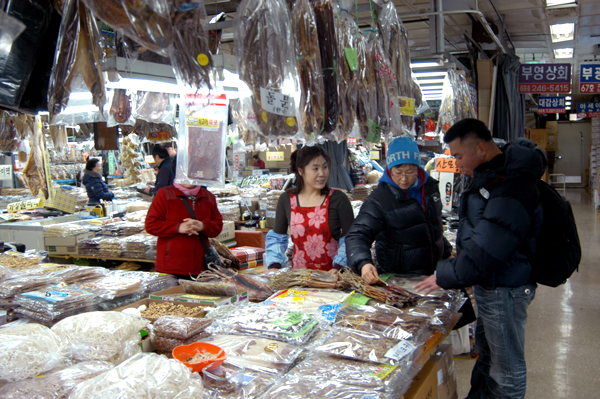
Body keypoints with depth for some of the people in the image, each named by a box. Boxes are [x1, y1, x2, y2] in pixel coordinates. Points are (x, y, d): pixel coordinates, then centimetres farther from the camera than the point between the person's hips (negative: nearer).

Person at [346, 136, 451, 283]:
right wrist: (363, 263, -40)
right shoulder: (379, 199, -15)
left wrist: (446, 251, 29)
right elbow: (357, 235, -22)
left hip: (434, 272, 5)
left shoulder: (430, 186, 4)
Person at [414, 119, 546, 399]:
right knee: (485, 354, 26)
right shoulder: (491, 175, 5)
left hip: (505, 290, -10)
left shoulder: (511, 191, -28)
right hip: (490, 284, 10)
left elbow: (485, 252, -29)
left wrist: (444, 277, -16)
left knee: (507, 368, 7)